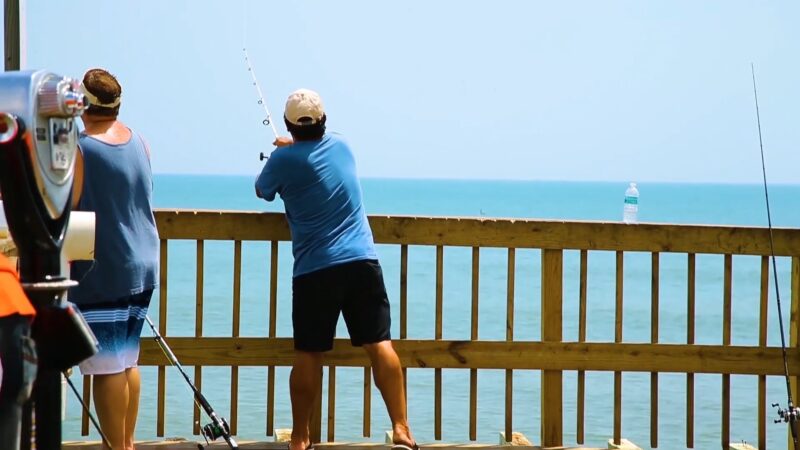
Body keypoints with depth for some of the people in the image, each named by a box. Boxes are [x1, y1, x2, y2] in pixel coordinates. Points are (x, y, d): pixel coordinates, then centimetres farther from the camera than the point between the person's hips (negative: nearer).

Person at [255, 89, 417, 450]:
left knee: (308, 354, 4)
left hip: (314, 270, -3)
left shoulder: (284, 159, -2)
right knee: (380, 344, -1)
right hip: (362, 261, 3)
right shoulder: (341, 145, 11)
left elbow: (262, 191, 19)